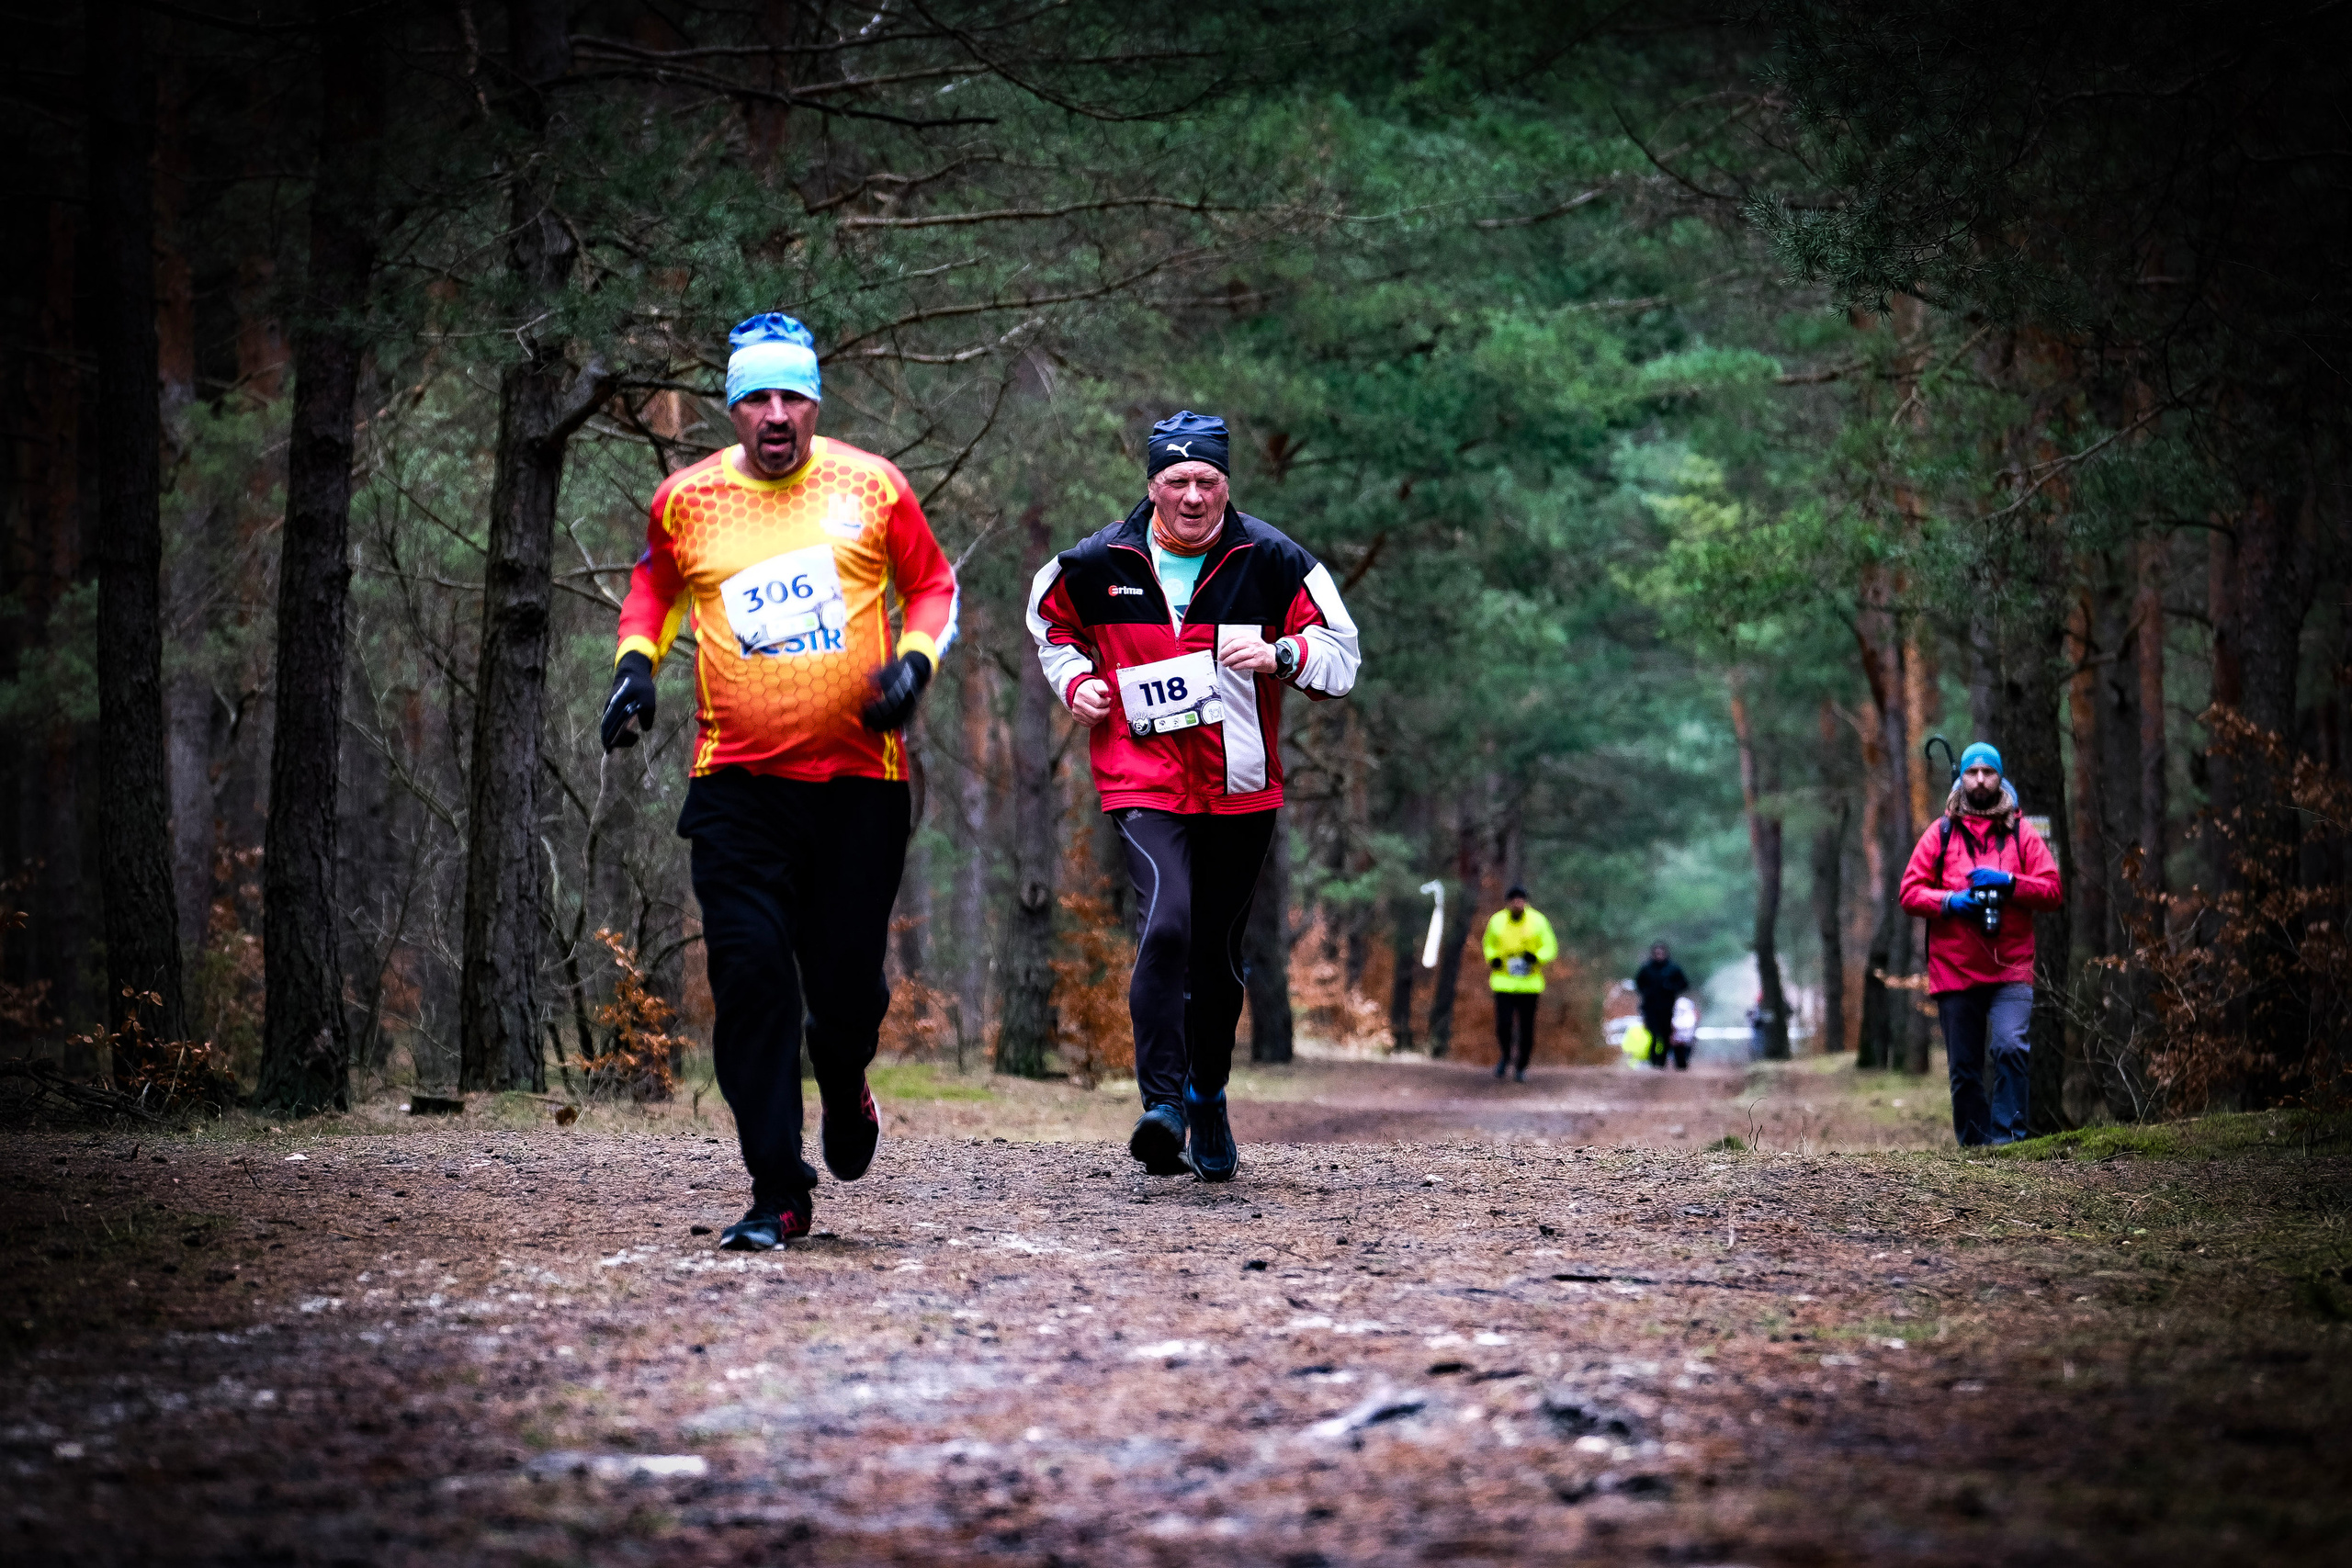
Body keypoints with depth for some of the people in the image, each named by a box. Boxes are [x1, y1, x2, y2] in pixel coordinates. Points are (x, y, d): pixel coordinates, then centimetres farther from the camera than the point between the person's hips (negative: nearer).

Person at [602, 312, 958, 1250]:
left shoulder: (871, 487, 0)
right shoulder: (686, 500, 3)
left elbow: (933, 586, 13)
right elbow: (654, 586, 22)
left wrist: (914, 662, -5)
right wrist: (637, 661, 5)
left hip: (859, 776, 0)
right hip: (738, 783, 0)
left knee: (847, 984, 3)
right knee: (750, 981, -9)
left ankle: (845, 1090, 39)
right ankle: (777, 1192, -3)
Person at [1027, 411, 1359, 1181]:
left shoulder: (1269, 561, -4)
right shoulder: (1097, 563, -2)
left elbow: (1341, 654, -1)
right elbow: (1051, 617, 20)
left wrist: (1278, 655, -21)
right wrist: (1074, 680, 2)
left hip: (1241, 788, 2)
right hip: (1143, 782, -2)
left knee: (1217, 953, 11)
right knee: (1166, 924, -25)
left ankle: (1208, 1099, 33)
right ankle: (1162, 1104, -25)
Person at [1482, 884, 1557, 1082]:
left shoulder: (1537, 921, -3)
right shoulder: (1497, 922, 1)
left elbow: (1550, 948, 1)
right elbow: (1489, 945, 16)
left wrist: (1535, 957, -20)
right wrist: (1493, 959, -6)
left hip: (1529, 984, 0)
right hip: (1504, 982, 0)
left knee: (1526, 1028, 3)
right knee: (1504, 1025, -12)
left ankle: (1522, 1067, 22)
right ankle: (1505, 1057, 18)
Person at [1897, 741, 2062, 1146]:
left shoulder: (2020, 833, 9)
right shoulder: (1940, 833, 9)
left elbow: (2052, 889, 3)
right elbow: (1911, 892, 6)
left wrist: (2009, 883, -13)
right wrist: (1950, 901, -12)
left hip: (2011, 969, -1)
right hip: (1954, 972, 1)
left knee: (2011, 1048, -21)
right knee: (1964, 1067, 6)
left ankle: (2007, 1136, -16)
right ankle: (1972, 1146, 15)